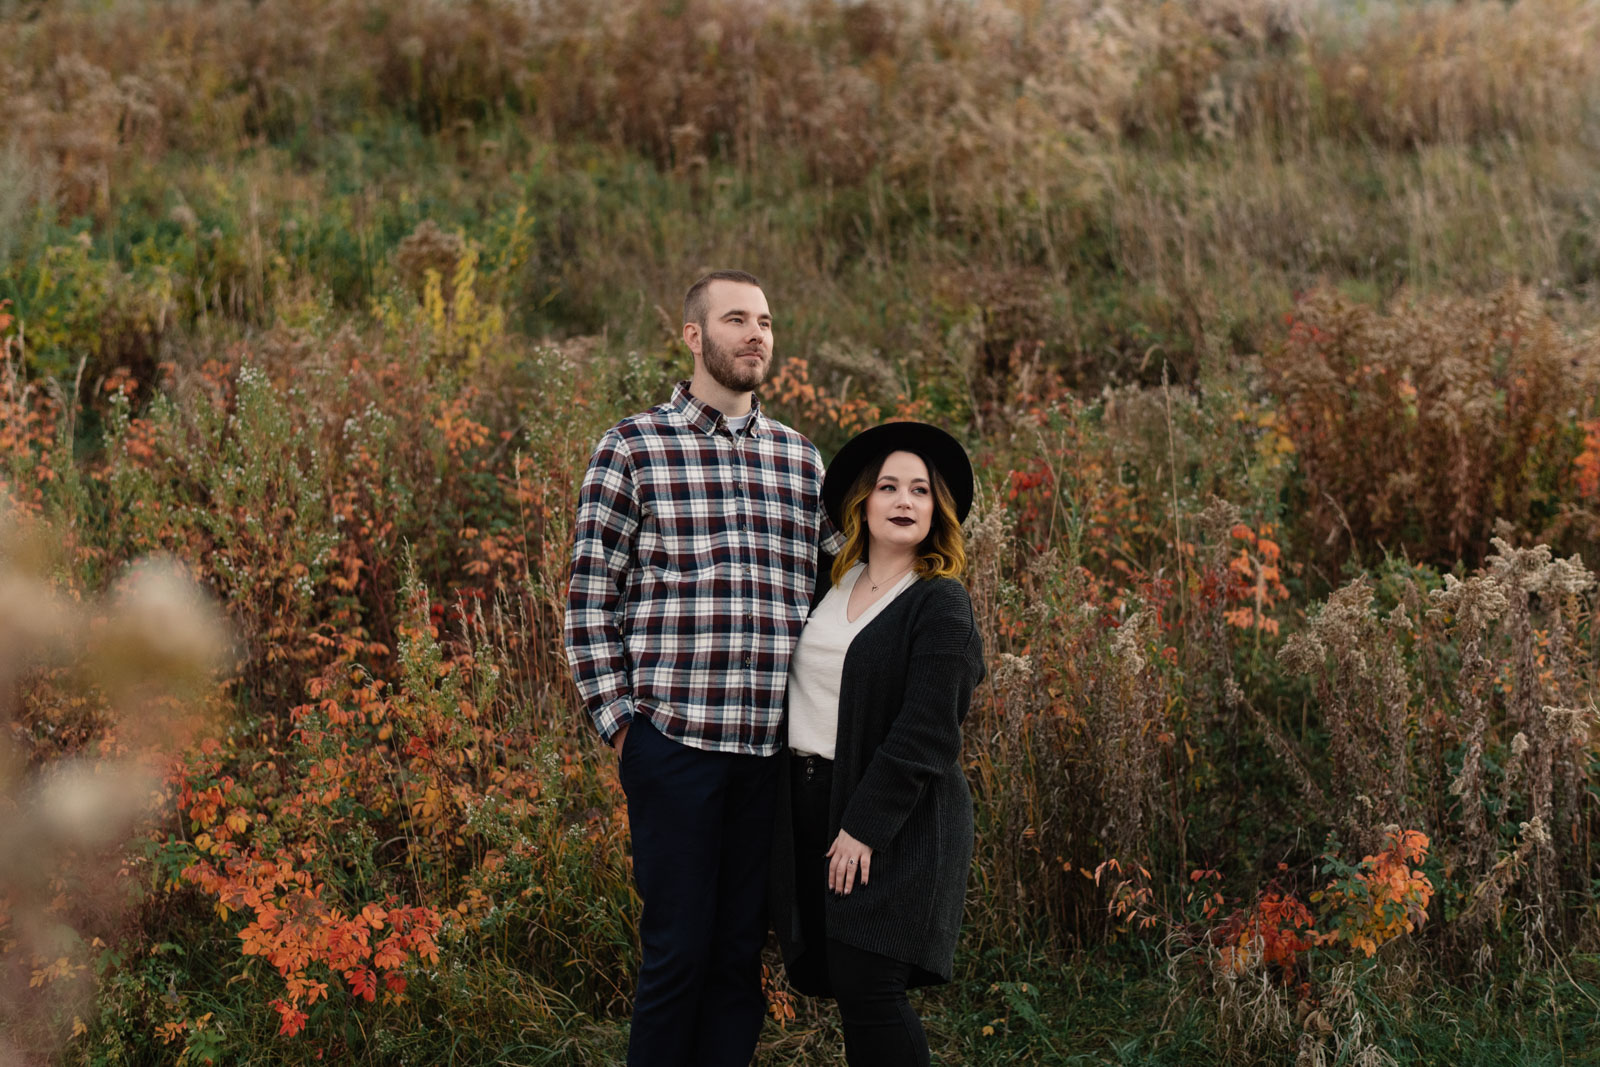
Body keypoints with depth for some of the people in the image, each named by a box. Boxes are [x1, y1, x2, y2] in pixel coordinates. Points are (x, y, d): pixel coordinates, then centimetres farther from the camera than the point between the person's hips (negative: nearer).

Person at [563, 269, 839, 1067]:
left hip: (775, 741, 4)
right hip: (674, 737, -4)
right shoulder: (632, 448, 0)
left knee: (742, 949, 9)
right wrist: (616, 717, -6)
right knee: (679, 945, 0)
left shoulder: (801, 459, 13)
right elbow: (590, 596, -1)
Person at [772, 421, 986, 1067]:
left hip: (891, 816, -7)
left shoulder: (941, 605, -8)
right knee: (829, 978, 7)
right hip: (806, 804, 7)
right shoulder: (832, 584, 12)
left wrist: (864, 826, -18)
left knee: (865, 984, -11)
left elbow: (925, 735, -15)